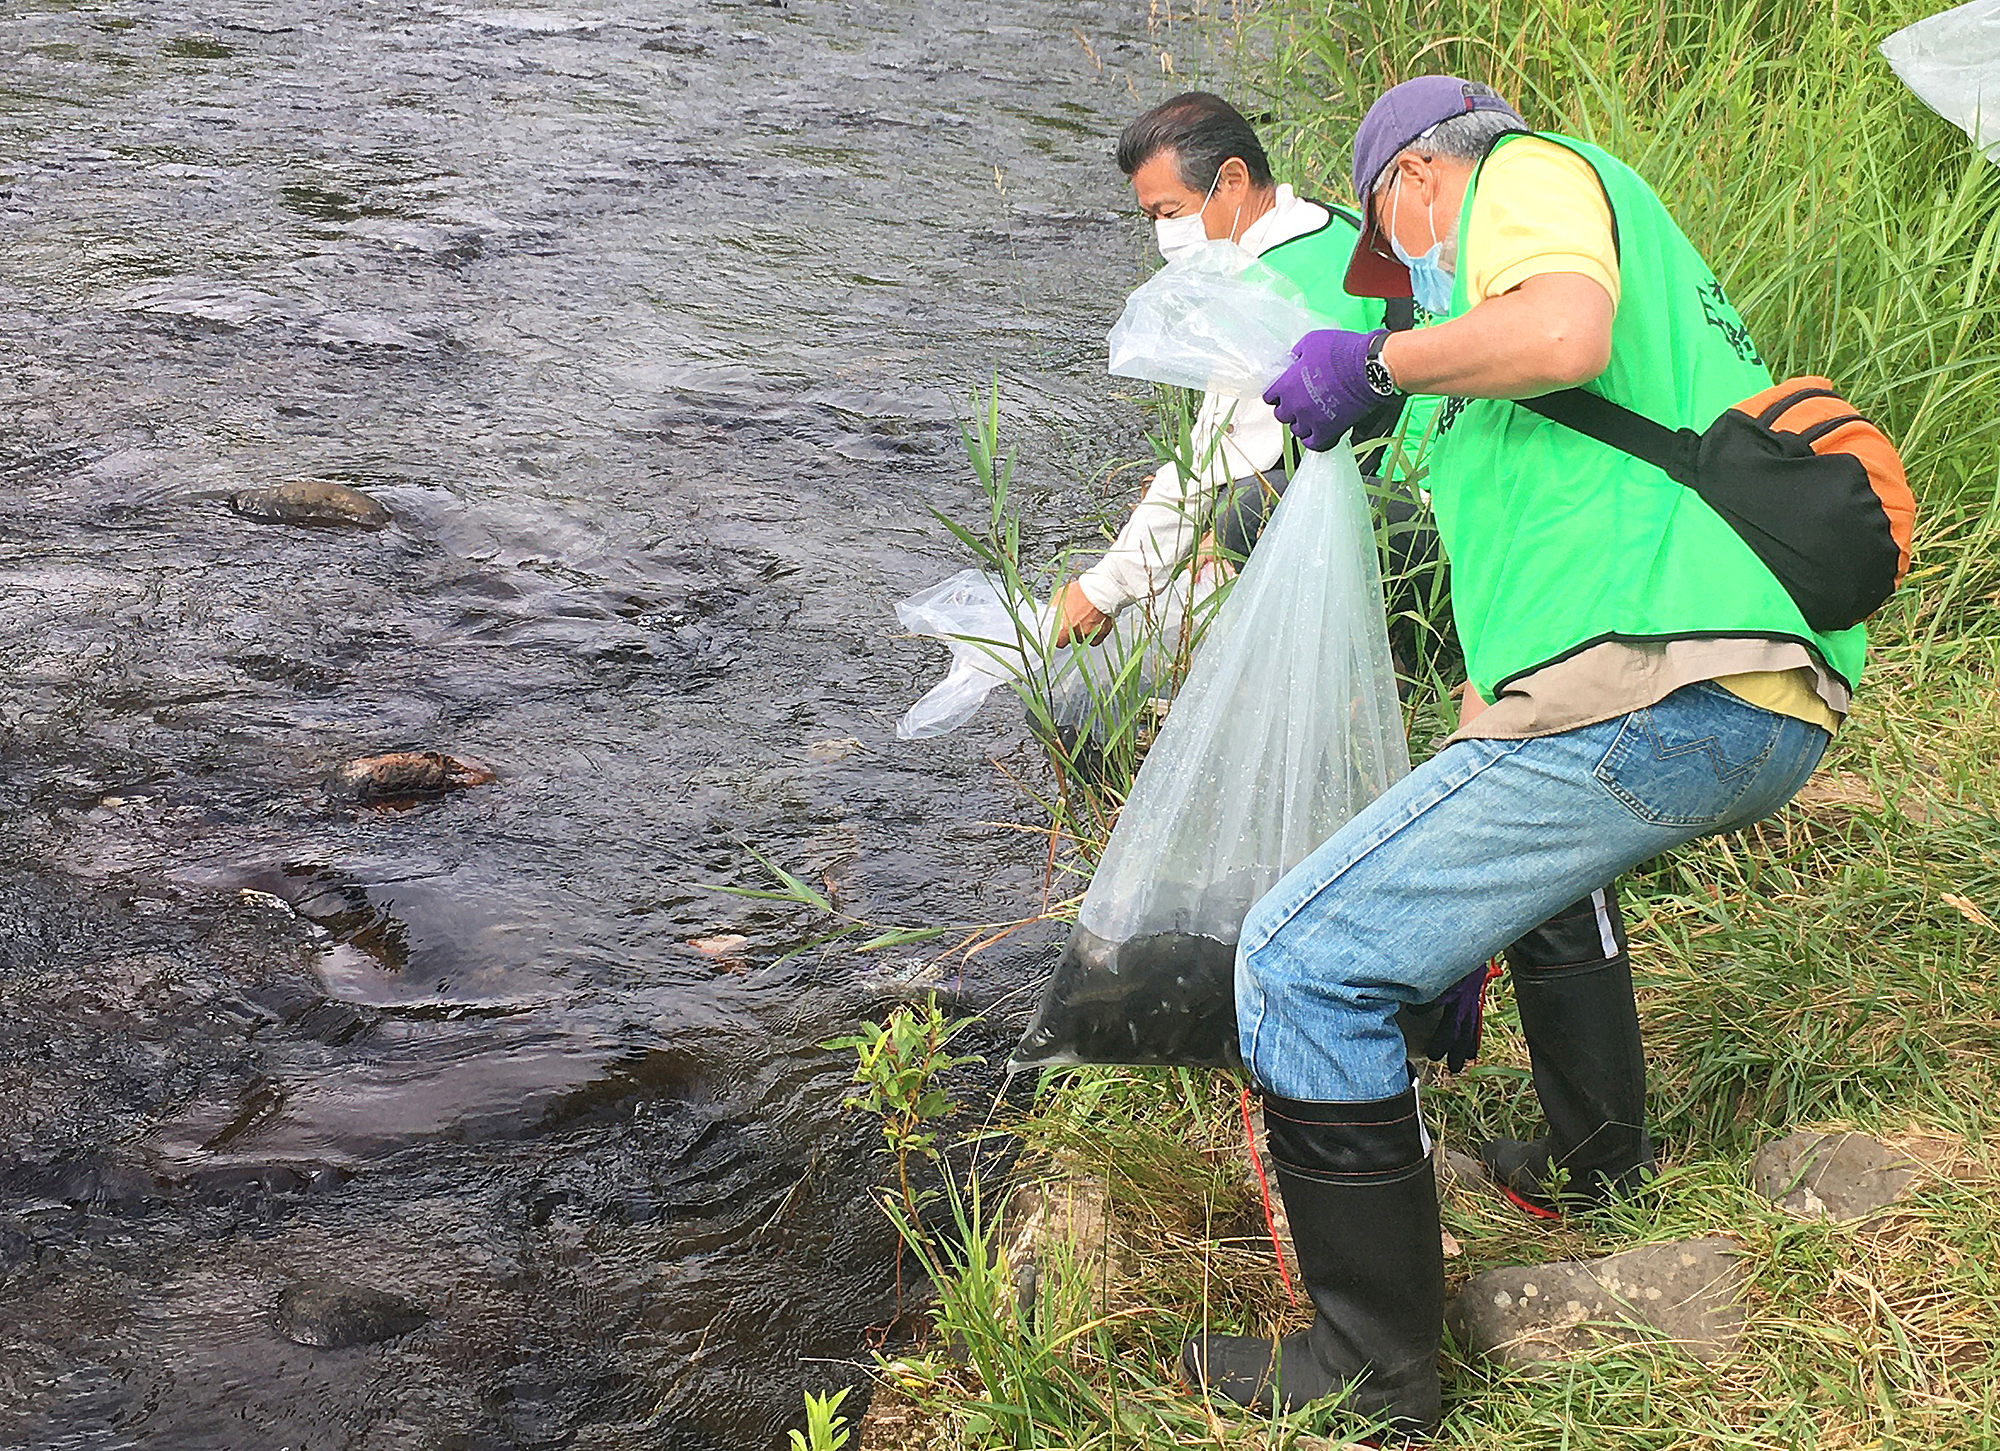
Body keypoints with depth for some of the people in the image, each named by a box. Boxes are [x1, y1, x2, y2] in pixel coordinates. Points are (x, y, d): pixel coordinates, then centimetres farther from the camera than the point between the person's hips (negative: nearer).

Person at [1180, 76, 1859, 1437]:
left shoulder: (1529, 172, 6)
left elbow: (1564, 331, -18)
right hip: (1785, 705, 11)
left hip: (1653, 691, -11)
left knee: (1304, 962, -8)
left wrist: (1378, 358, -2)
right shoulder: (1624, 220, 35)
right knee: (1537, 826, 42)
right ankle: (1594, 1158, 49)